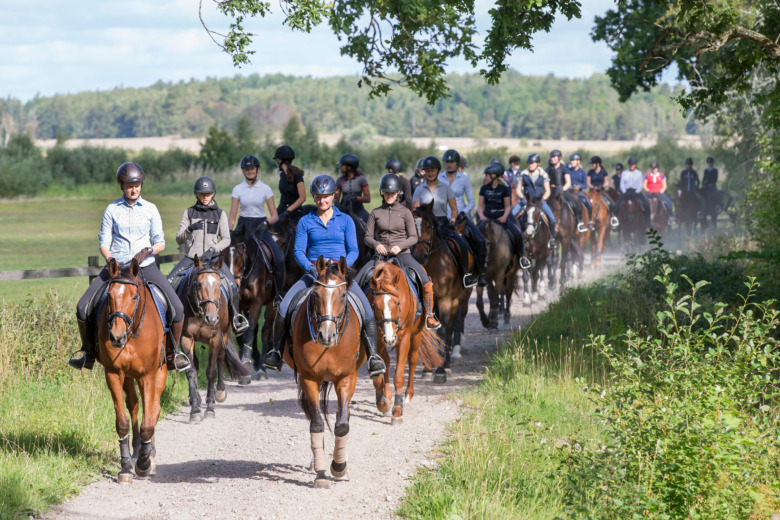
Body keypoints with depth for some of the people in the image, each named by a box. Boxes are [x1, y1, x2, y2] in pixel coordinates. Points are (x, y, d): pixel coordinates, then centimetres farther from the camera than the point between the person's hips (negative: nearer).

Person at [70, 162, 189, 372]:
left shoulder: (150, 209, 3)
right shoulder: (112, 210, 2)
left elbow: (160, 243, 3)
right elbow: (104, 243, 4)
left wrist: (148, 251, -18)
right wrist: (110, 259, -16)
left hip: (146, 267, 0)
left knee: (177, 308, -15)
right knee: (83, 307, -12)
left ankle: (173, 352, 7)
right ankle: (88, 352, 10)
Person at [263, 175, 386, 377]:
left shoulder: (345, 220, 7)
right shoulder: (305, 222, 7)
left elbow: (353, 250, 2)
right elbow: (299, 251, 3)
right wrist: (309, 268, -17)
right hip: (313, 272, 0)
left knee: (367, 310, -21)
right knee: (284, 307, -19)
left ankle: (373, 355, -12)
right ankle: (276, 352, -5)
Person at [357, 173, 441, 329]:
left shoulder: (405, 212, 4)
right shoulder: (376, 213, 7)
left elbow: (413, 237, 3)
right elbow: (367, 236, 8)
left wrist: (400, 246, -16)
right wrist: (376, 244, -14)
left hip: (402, 254, -2)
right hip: (381, 255, 2)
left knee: (425, 279, -23)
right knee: (357, 280, -15)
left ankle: (429, 316, -10)